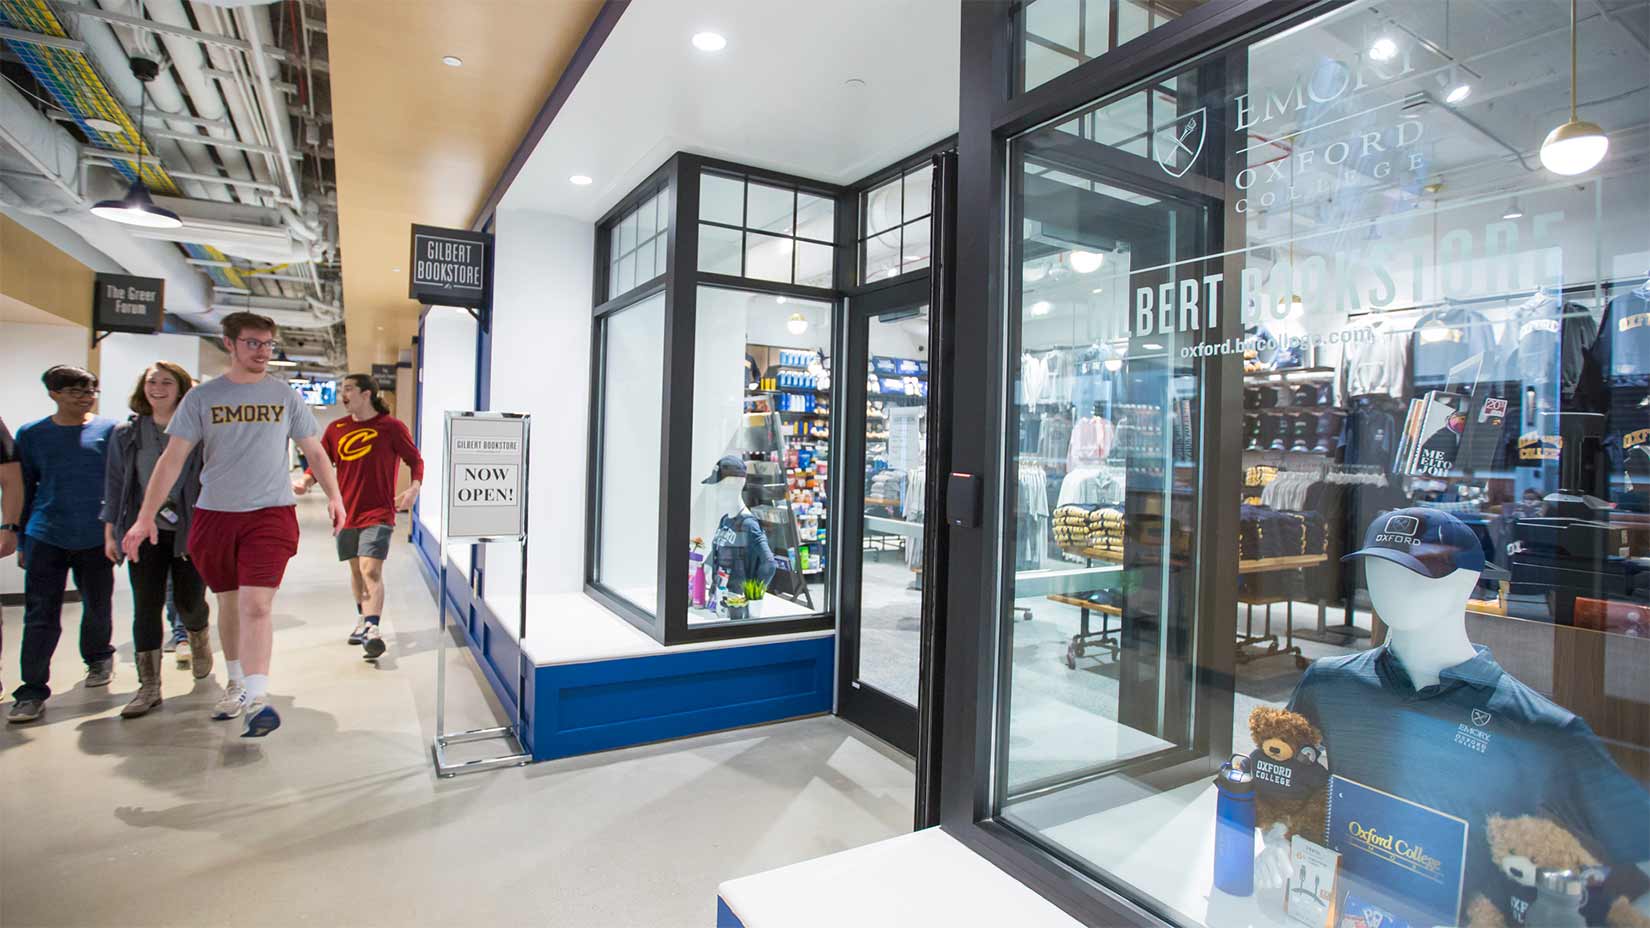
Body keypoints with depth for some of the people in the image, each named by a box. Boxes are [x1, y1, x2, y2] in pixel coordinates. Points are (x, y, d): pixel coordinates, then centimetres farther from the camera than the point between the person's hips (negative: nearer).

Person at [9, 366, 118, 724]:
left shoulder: (110, 431, 2)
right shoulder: (31, 434, 6)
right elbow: (25, 490, 11)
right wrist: (23, 541, 11)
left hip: (96, 537, 0)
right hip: (46, 538, 1)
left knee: (97, 607, 12)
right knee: (40, 616, -2)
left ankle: (98, 659, 37)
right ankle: (33, 691, 5)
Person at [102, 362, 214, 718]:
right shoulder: (126, 434, 7)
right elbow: (115, 484, 10)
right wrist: (110, 531, 7)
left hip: (190, 531, -2)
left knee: (189, 602, 4)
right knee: (146, 608, 0)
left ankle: (199, 639, 39)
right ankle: (149, 685, 6)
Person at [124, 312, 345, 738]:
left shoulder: (285, 396, 5)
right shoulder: (201, 397, 4)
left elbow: (314, 451, 10)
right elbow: (173, 457, 2)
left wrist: (333, 495, -1)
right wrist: (146, 516, -4)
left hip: (271, 512, -2)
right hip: (214, 513, 2)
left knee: (256, 605, -12)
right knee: (229, 602, 14)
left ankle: (256, 699, -13)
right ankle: (236, 683, 31)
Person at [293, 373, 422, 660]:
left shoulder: (391, 427, -5)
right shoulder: (336, 428, 8)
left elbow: (415, 459, -1)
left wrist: (414, 488, -16)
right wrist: (305, 480, -8)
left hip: (378, 513, -5)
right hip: (346, 514, 5)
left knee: (371, 570, -16)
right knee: (356, 570, 17)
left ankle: (372, 631, -17)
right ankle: (363, 620, 35)